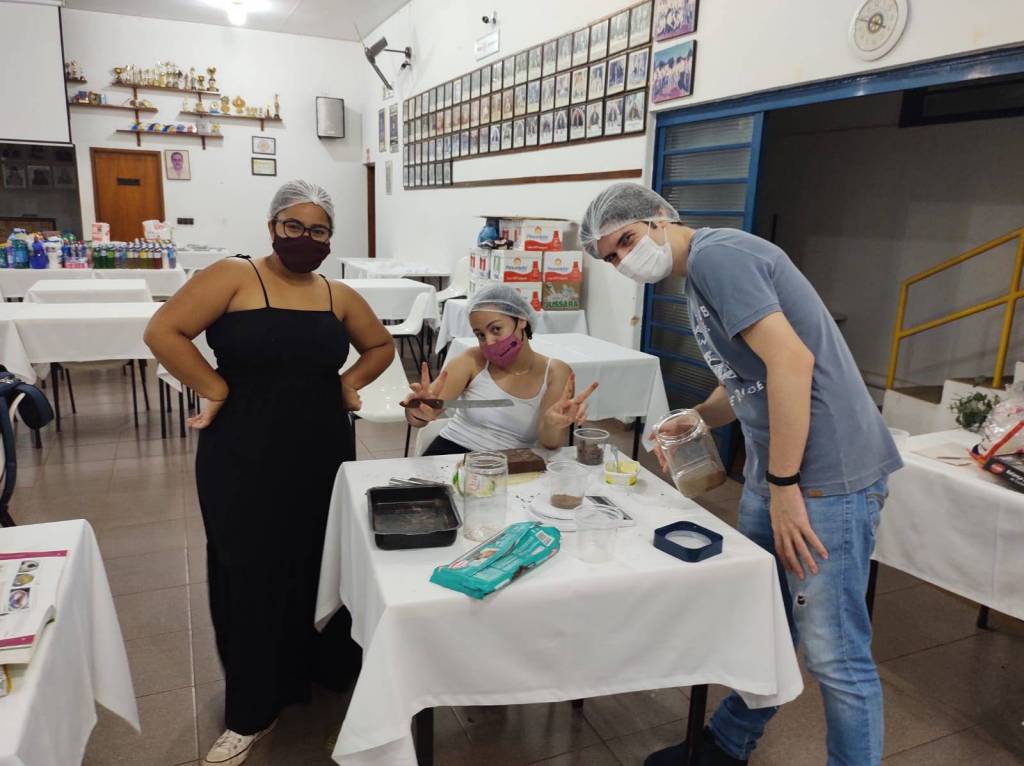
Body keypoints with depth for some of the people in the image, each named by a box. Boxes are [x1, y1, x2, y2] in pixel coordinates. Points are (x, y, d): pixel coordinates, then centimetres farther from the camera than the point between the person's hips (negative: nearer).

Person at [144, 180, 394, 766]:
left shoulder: (341, 296, 6)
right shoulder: (234, 276, -7)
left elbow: (382, 347, 20)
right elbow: (163, 332, -13)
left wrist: (348, 382, 4)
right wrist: (217, 391, -12)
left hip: (323, 451, 4)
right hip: (244, 454, -3)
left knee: (317, 564, 13)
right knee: (254, 572, 5)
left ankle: (310, 668, 38)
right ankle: (253, 711, 22)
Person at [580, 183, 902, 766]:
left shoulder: (715, 253, -13)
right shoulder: (698, 278, 16)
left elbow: (792, 361, -23)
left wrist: (785, 485, -20)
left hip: (826, 475, -10)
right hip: (774, 472, 10)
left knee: (835, 654, 1)